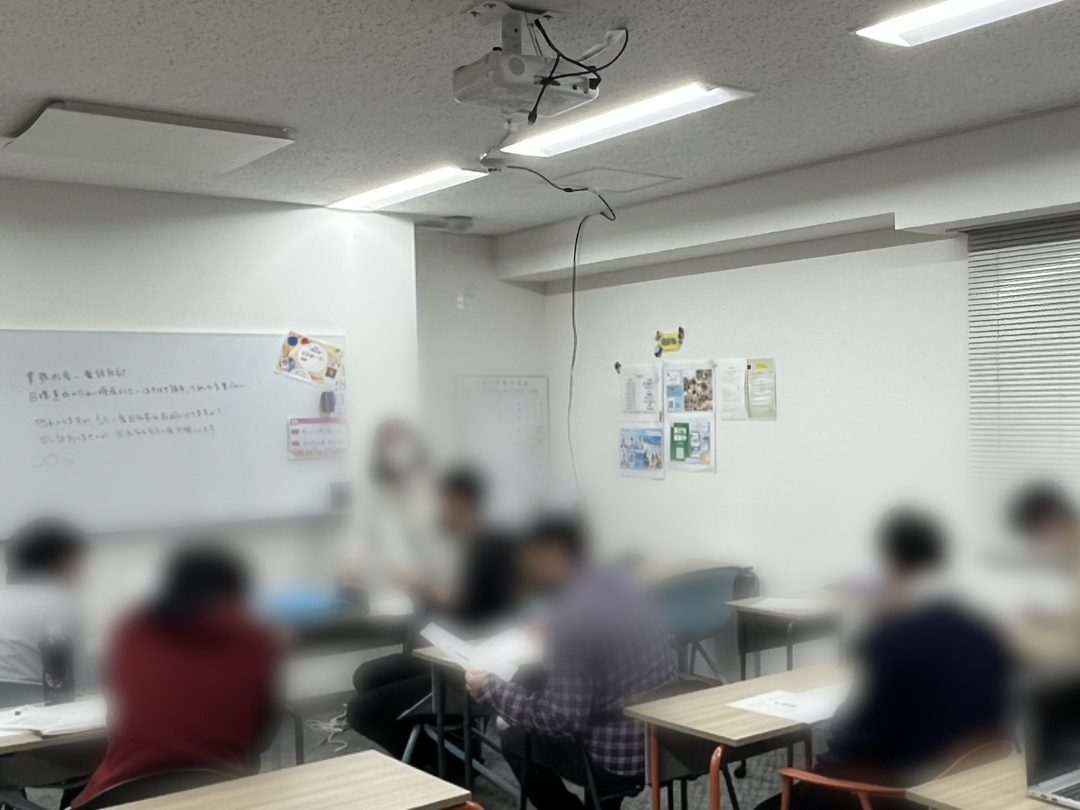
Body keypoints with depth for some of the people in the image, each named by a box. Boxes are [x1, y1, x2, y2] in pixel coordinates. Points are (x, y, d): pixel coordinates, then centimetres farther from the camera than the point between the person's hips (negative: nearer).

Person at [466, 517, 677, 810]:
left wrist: (490, 689, -12)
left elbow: (561, 719, -21)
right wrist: (553, 638, 18)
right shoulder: (619, 579, 1)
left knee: (516, 741, 16)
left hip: (622, 756, -8)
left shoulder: (572, 616, -23)